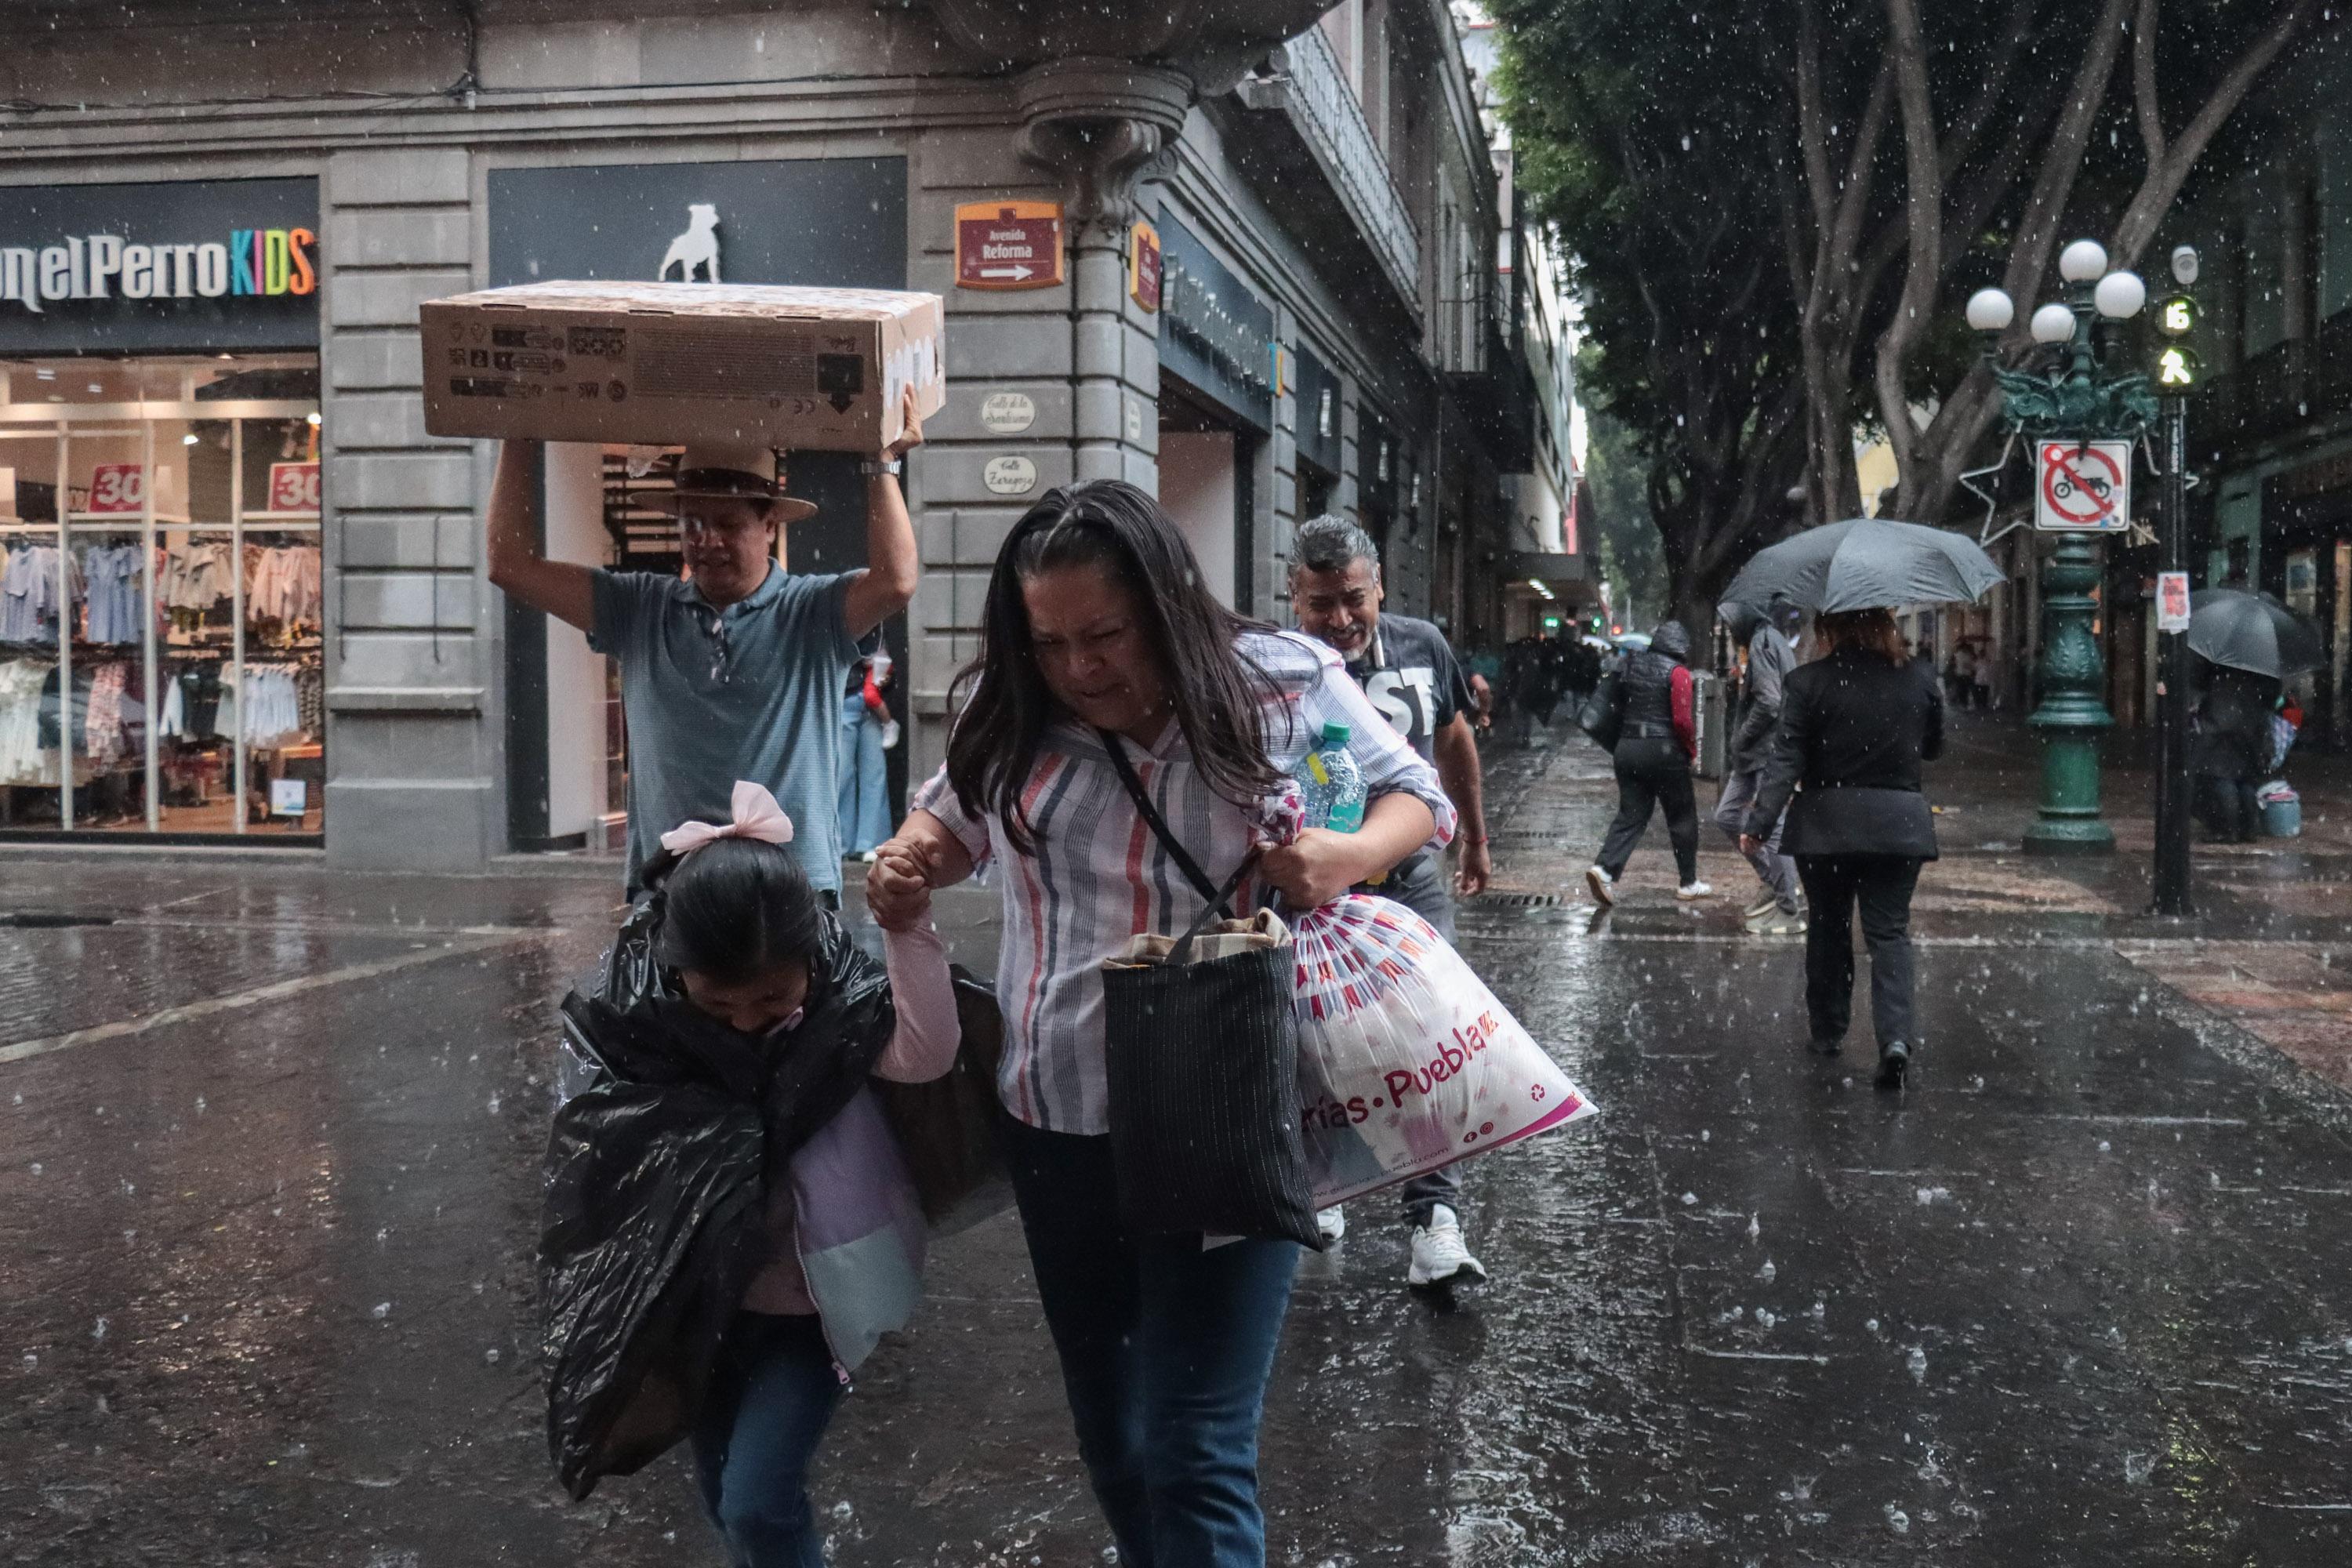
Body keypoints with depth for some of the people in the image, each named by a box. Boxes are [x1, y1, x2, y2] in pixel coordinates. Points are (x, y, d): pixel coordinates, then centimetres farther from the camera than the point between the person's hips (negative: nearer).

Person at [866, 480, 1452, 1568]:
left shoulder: (1286, 685, -9)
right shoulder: (1015, 717, -1)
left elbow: (1415, 797, 1)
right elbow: (956, 818, 17)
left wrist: (1351, 855, -21)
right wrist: (908, 858, -6)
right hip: (1055, 1121, 4)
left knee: (1193, 1453, -5)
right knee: (1109, 1434, 20)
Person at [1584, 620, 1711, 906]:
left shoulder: (1632, 665, 8)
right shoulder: (1678, 673, -10)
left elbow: (1619, 704, 13)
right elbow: (1682, 720, -15)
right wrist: (1692, 750, -2)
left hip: (1627, 746, 5)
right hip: (1664, 751, -5)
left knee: (1631, 815, 7)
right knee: (1682, 817, 9)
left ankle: (1605, 868, -13)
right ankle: (1689, 884, 16)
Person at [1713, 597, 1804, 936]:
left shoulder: (1764, 641, -15)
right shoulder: (1777, 641, 15)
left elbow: (1768, 703, -24)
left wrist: (1741, 740, -13)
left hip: (1769, 755, -10)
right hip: (1755, 756, 10)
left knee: (1770, 830, -4)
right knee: (1727, 815, 15)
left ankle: (1790, 912, 3)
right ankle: (1776, 886, 21)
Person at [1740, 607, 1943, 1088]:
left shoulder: (1808, 682, -9)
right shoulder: (1920, 679, 2)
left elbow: (1786, 760, -13)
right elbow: (1933, 749, 15)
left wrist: (1761, 823, -13)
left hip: (1825, 826, -1)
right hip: (1900, 824, 2)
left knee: (1828, 928, 15)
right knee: (1889, 931, 3)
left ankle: (1827, 1032, 25)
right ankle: (1896, 1036, -14)